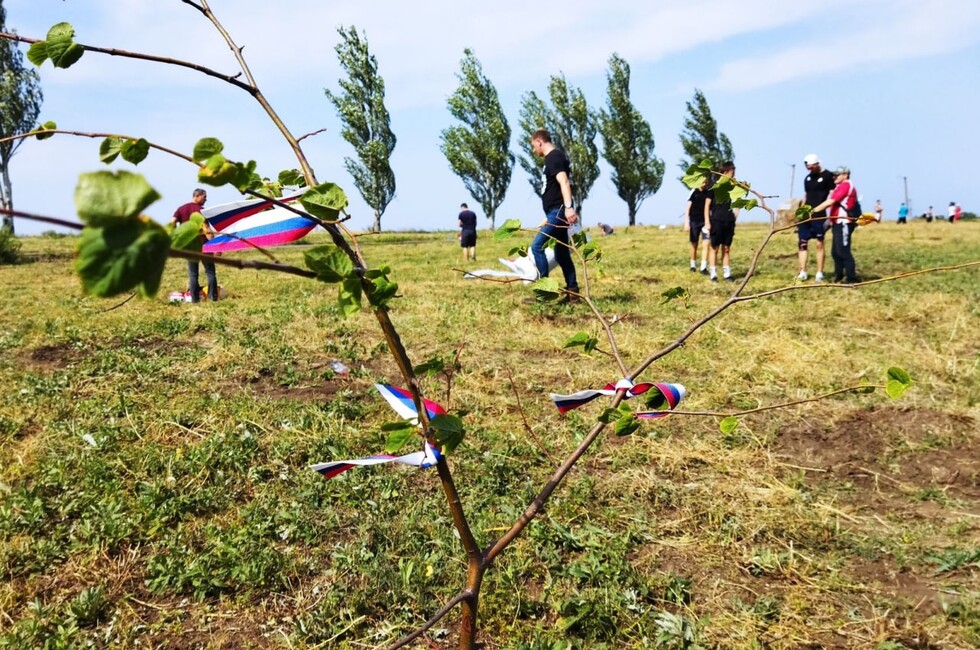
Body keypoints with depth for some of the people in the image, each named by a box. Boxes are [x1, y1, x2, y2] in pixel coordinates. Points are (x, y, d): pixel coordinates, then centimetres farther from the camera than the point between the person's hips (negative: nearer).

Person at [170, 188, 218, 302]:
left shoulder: (181, 209, 7)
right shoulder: (201, 210, -9)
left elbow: (172, 223, -4)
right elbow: (207, 229, -18)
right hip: (203, 244, -4)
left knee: (192, 274, 9)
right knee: (210, 271, 5)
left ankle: (195, 299, 6)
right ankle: (213, 296, 2)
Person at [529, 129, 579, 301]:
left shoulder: (554, 157, -9)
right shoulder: (555, 157, 22)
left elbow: (564, 181, -24)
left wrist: (568, 207, -36)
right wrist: (548, 217, 31)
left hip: (559, 211, -10)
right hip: (557, 212, 10)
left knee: (537, 246, -13)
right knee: (562, 252, 11)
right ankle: (572, 291, 13)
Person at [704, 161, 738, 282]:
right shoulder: (714, 187, -4)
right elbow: (707, 205, -4)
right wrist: (707, 222, -9)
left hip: (729, 222, 4)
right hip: (716, 221, -4)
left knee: (726, 248, 8)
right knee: (714, 248, -1)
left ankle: (727, 273, 12)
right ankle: (713, 274, 3)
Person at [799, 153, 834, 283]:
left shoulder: (828, 176, -3)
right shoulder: (808, 178, 16)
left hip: (819, 215, -6)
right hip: (805, 215, 6)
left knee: (819, 244, -3)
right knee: (802, 243, 2)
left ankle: (819, 274, 2)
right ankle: (802, 272, 5)